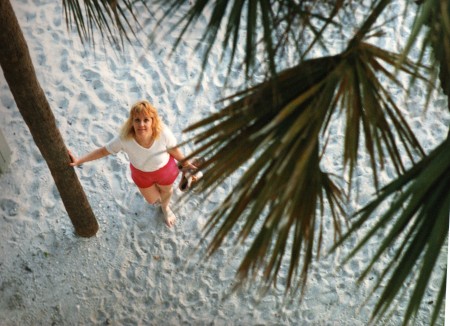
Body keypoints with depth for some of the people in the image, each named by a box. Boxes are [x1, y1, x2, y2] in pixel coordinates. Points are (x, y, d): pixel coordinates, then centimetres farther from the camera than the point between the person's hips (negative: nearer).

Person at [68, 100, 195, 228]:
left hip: (165, 169, 0)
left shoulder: (163, 133, -41)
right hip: (141, 173, 1)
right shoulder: (124, 139, -39)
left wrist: (186, 164, -3)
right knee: (153, 199, 29)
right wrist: (79, 160, -20)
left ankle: (165, 207, 72)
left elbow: (174, 150, -19)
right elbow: (103, 151, -20)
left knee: (166, 191, 33)